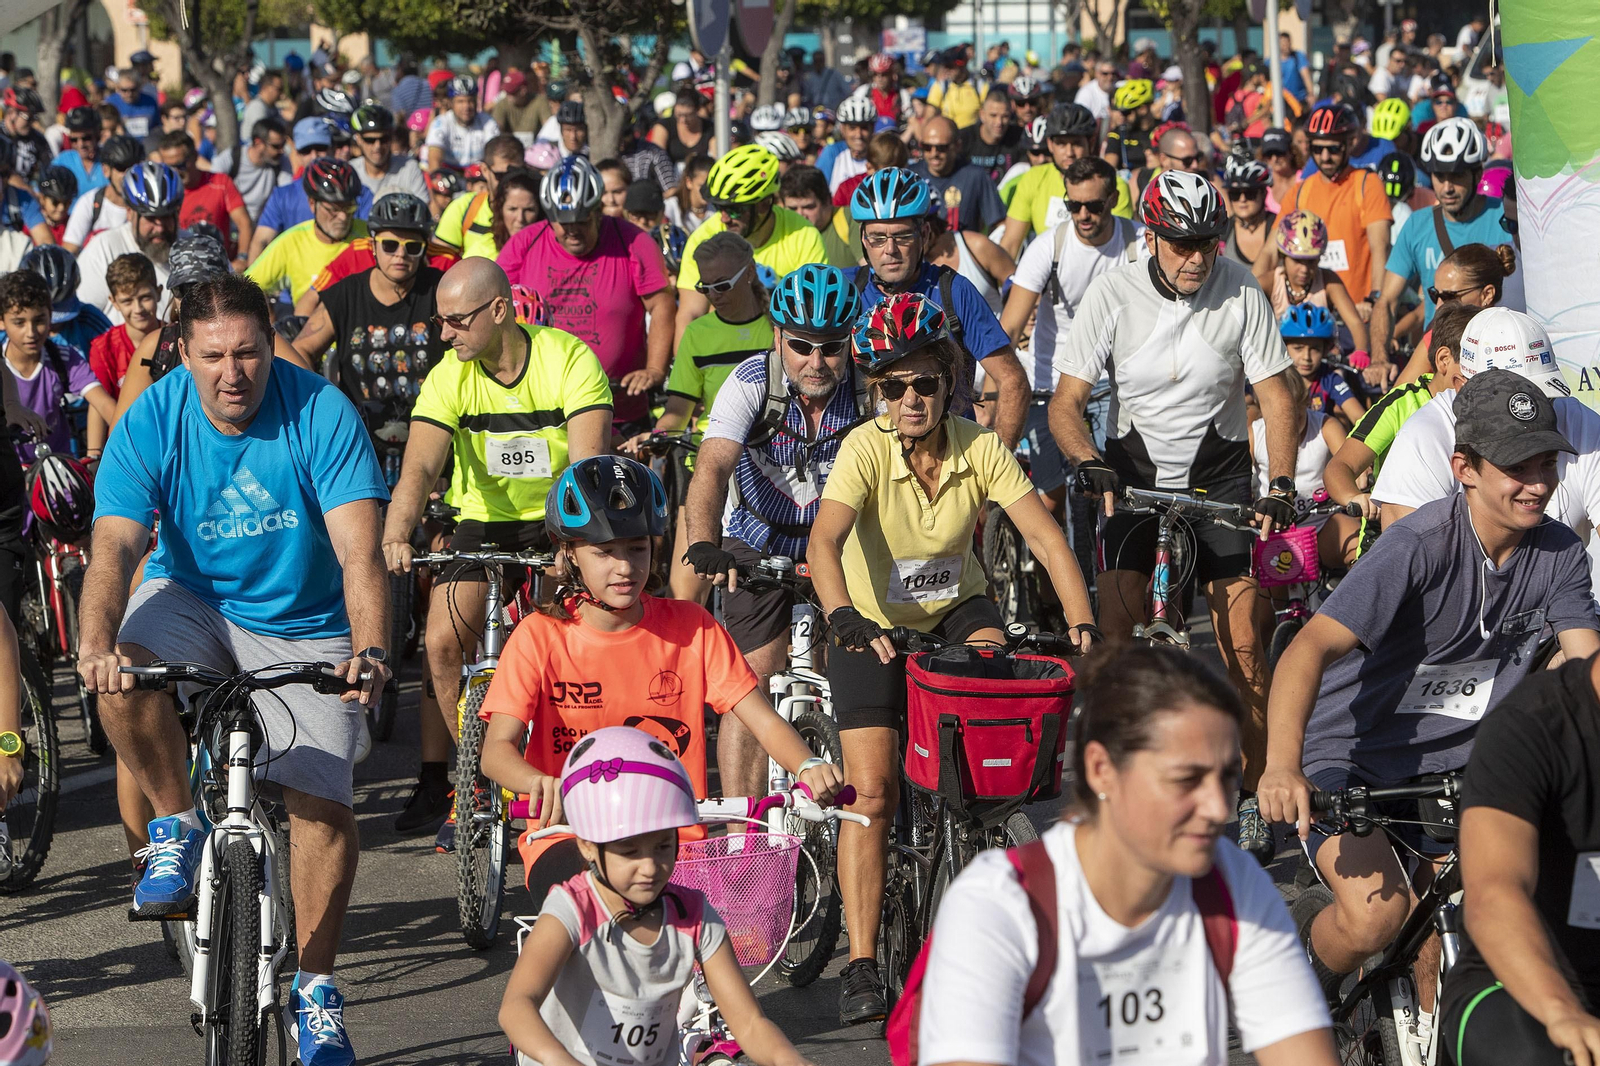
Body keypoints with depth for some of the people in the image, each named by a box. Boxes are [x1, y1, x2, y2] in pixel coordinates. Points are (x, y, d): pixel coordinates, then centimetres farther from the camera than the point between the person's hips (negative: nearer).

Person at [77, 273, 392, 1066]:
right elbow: (114, 547, -27)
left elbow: (359, 553, -27)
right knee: (124, 679, -32)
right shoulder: (150, 426, -17)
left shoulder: (322, 415, -20)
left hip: (303, 625, -1)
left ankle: (313, 987, 6)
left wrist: (370, 652, -46)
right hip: (193, 599, 1)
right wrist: (96, 646, -47)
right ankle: (177, 830, -6)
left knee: (322, 805, -14)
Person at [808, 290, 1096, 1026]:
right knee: (871, 791, -14)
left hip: (955, 610, 2)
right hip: (874, 625, -2)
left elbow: (1045, 537, -22)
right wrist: (844, 619, -56)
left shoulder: (980, 448, -17)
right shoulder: (866, 449, -24)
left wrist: (1082, 624, -37)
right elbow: (824, 541, -38)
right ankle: (860, 964, -9)